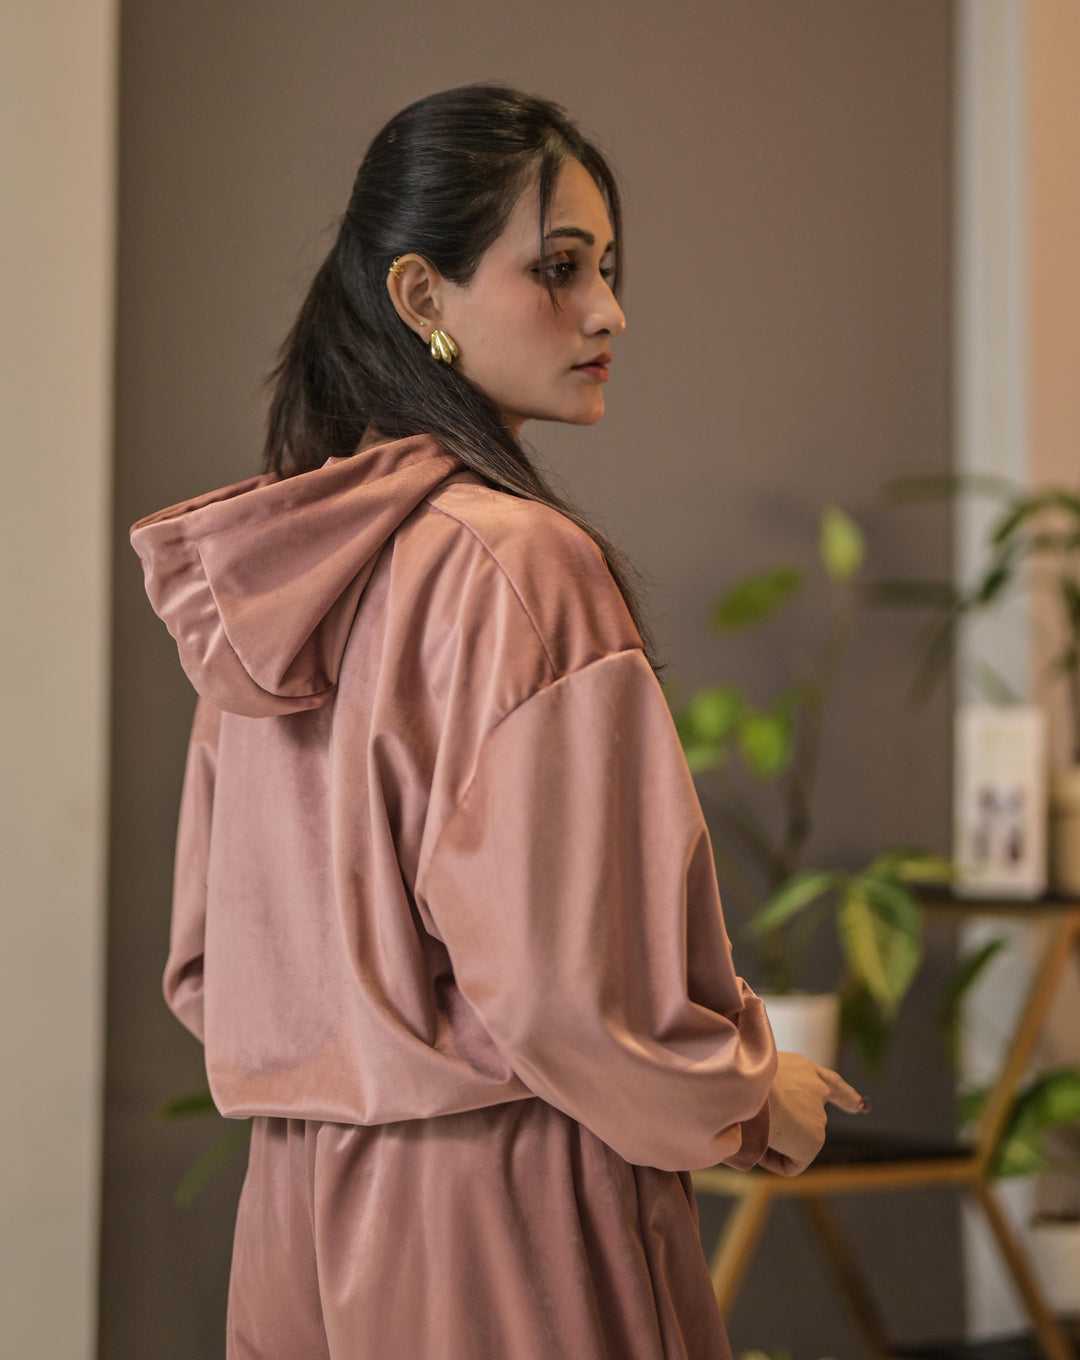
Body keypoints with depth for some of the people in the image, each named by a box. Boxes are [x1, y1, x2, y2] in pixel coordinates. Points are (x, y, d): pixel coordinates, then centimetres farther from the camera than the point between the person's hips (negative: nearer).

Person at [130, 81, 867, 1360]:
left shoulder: (263, 578, 8)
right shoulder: (518, 562, -17)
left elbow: (206, 967, 13)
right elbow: (558, 989, -21)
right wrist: (759, 1102, -4)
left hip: (293, 1211, 8)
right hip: (510, 1220, -8)